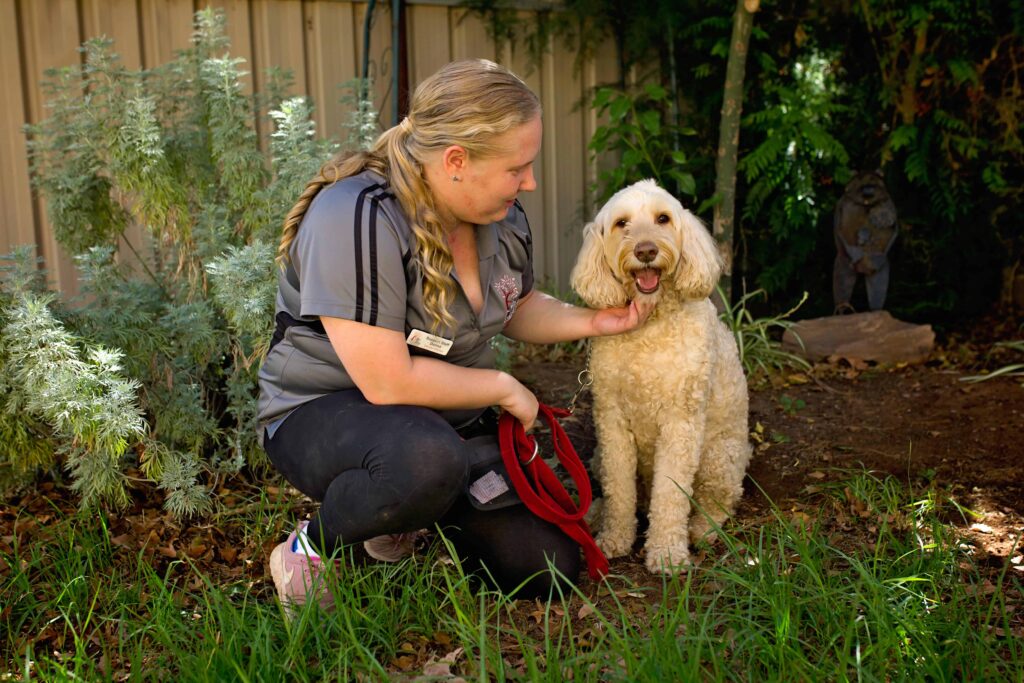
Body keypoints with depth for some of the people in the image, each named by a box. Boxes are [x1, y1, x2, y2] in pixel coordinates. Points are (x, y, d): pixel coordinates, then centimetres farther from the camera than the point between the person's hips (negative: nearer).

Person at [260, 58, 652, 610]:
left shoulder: (501, 215, -3)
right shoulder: (359, 218, -27)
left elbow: (515, 309, 17)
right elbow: (386, 381, -30)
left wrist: (592, 322, -1)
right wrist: (504, 388, -17)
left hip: (450, 418, 7)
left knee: (547, 571, -1)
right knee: (427, 457, -42)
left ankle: (399, 513, 22)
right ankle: (309, 551, -10)